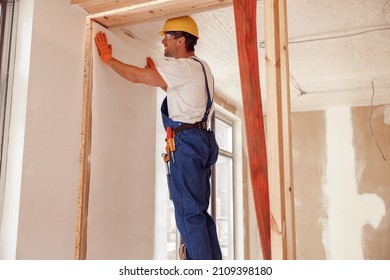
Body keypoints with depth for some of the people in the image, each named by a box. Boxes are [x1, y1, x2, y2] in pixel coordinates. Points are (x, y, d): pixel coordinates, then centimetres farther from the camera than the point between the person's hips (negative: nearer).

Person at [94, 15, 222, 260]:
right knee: (199, 212, 11)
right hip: (200, 139, 10)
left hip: (187, 139, -10)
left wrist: (108, 57, 4)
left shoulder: (184, 67, -8)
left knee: (189, 212, -9)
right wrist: (157, 73, 34)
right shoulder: (200, 66, 22)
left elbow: (137, 76, -10)